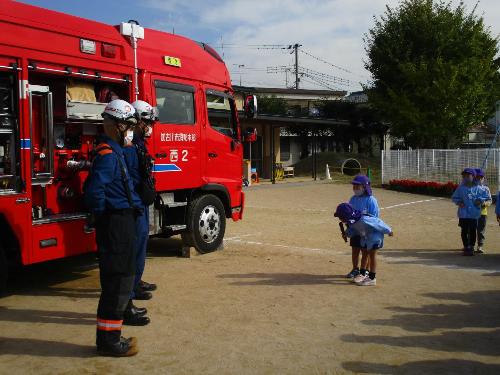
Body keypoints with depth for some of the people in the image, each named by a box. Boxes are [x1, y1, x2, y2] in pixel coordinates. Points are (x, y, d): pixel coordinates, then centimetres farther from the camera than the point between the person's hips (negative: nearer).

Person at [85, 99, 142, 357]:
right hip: (116, 223, -10)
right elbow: (95, 190, -27)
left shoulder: (114, 150, 15)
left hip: (122, 221, 10)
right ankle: (108, 340, 7)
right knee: (117, 280, -3)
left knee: (120, 277, 16)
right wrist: (102, 216, -13)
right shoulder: (108, 153, -17)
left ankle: (108, 337, 27)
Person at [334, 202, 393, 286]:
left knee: (372, 255, -5)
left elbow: (377, 222, -28)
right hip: (365, 236, 8)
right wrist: (347, 233, -16)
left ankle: (372, 278, 3)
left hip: (375, 235, -8)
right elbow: (353, 229, 4)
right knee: (364, 254, 15)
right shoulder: (351, 221, -14)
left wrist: (388, 231, -16)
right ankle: (362, 274, 28)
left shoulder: (363, 220, -39)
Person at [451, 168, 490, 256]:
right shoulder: (460, 188, 1)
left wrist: (480, 200, -8)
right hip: (463, 214, 0)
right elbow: (454, 197, 10)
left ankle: (471, 247, 19)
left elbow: (485, 196, 9)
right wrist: (458, 202, -7)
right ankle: (466, 247, 19)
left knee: (473, 231, 5)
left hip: (474, 213, 0)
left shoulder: (477, 188, 0)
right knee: (464, 231, 7)